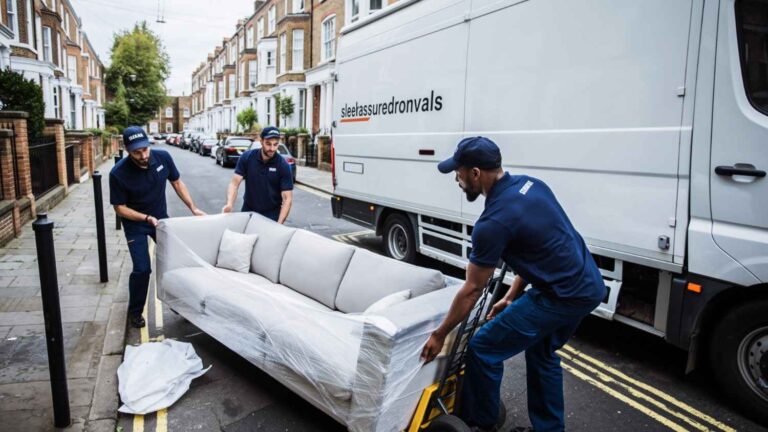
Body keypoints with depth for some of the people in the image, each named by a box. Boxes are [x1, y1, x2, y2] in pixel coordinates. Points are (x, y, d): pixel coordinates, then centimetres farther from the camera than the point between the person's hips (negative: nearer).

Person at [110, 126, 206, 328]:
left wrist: (193, 208, -7)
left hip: (161, 218, 4)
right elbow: (120, 208, -16)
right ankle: (134, 311, 15)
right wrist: (147, 218, -28)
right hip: (135, 223, -3)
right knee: (142, 268, -8)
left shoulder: (163, 157, -19)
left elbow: (177, 183, -2)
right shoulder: (118, 173, -27)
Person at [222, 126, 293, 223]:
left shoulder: (283, 166, -15)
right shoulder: (246, 157, -9)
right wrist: (229, 204, -27)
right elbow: (235, 183, -9)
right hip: (248, 212, 2)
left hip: (271, 216, -2)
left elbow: (287, 198, -16)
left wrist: (279, 223, -26)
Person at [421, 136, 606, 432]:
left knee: (484, 348, 4)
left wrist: (440, 335, 2)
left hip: (562, 296, -9)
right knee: (541, 351, 27)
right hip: (589, 286, 9)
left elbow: (472, 291, -11)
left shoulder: (493, 222, -20)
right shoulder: (531, 185, 6)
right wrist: (510, 298, 18)